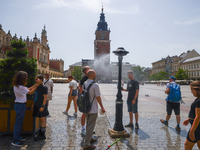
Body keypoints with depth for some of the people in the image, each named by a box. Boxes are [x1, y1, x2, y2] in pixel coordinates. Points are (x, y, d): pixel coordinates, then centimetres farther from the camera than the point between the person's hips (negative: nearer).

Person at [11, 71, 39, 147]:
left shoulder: (18, 86, 7)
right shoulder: (20, 87, -24)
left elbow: (28, 89, 11)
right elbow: (30, 92, -18)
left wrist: (35, 85, 7)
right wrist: (36, 86, -10)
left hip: (20, 104, 10)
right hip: (20, 105, -10)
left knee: (20, 121, 19)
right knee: (18, 122, -1)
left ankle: (18, 136, 32)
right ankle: (15, 141, 10)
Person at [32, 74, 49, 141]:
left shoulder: (44, 87, -14)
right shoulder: (37, 87, 12)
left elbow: (45, 97, -16)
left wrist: (43, 106, -19)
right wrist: (33, 104, 17)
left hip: (41, 106, -8)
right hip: (37, 106, 8)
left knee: (42, 119, 0)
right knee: (40, 119, 15)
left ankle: (42, 135, 9)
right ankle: (40, 132, 27)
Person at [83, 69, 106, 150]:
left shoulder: (83, 84, 3)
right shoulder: (95, 85, -19)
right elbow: (98, 98, -17)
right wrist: (102, 107, -5)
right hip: (93, 109, -7)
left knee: (88, 124, 23)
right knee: (90, 126, 3)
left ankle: (90, 138, 40)